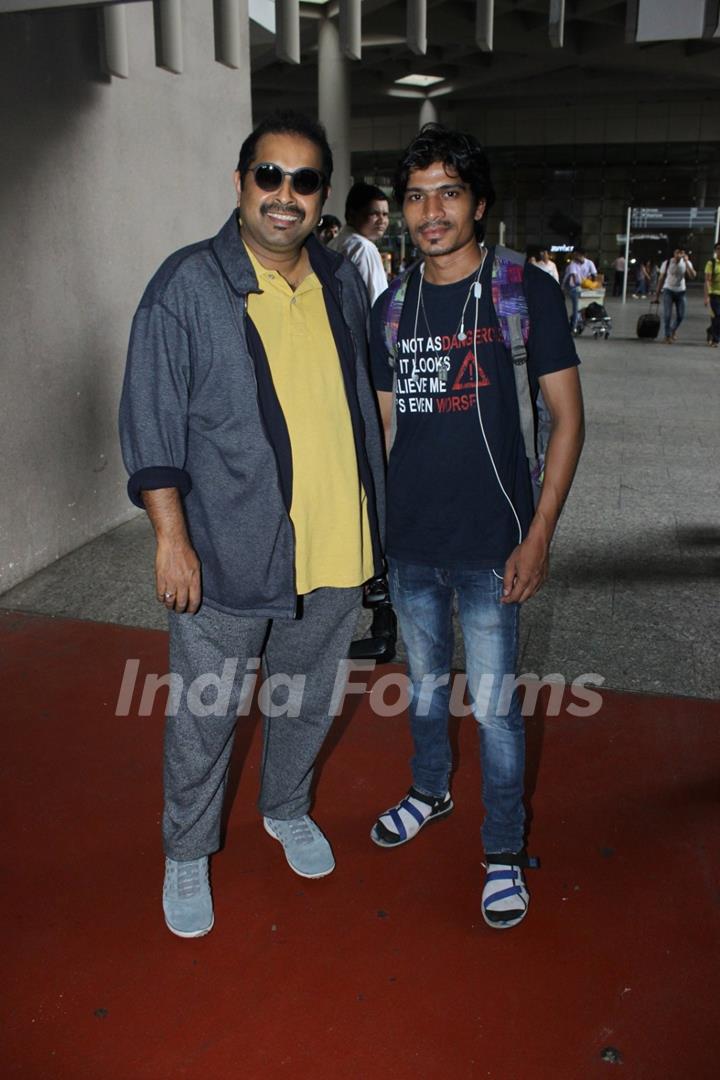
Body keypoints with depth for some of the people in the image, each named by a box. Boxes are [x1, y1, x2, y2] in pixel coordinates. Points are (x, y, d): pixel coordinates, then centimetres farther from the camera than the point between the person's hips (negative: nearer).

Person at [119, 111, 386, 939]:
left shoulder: (342, 283, 7)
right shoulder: (187, 285, -8)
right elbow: (151, 422, -9)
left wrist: (372, 518, 14)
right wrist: (172, 539, -13)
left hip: (334, 548, 5)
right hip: (227, 554, -4)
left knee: (307, 699, 21)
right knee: (204, 717, 10)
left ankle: (287, 810, 48)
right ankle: (186, 854, 35)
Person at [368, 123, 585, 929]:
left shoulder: (526, 290, -6)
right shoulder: (391, 307, 7)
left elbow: (567, 417, -6)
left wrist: (538, 536, -12)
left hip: (489, 543, -4)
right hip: (408, 540, 5)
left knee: (493, 704, 3)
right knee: (423, 681, 20)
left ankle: (504, 849, 25)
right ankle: (430, 791, 45)